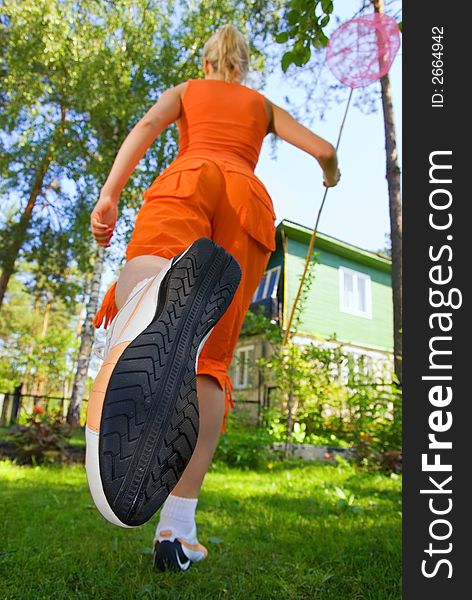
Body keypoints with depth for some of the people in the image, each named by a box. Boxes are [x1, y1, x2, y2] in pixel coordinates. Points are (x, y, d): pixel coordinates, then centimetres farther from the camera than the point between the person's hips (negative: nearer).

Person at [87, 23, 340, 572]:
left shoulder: (186, 89, 33)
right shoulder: (263, 104, 36)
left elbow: (147, 125, 10)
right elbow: (324, 149, 25)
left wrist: (109, 194, -4)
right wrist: (330, 175, 50)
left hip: (188, 179, 0)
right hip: (250, 199, 1)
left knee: (140, 276, -31)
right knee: (210, 359, -7)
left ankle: (158, 289, -71)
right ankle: (176, 528, -16)